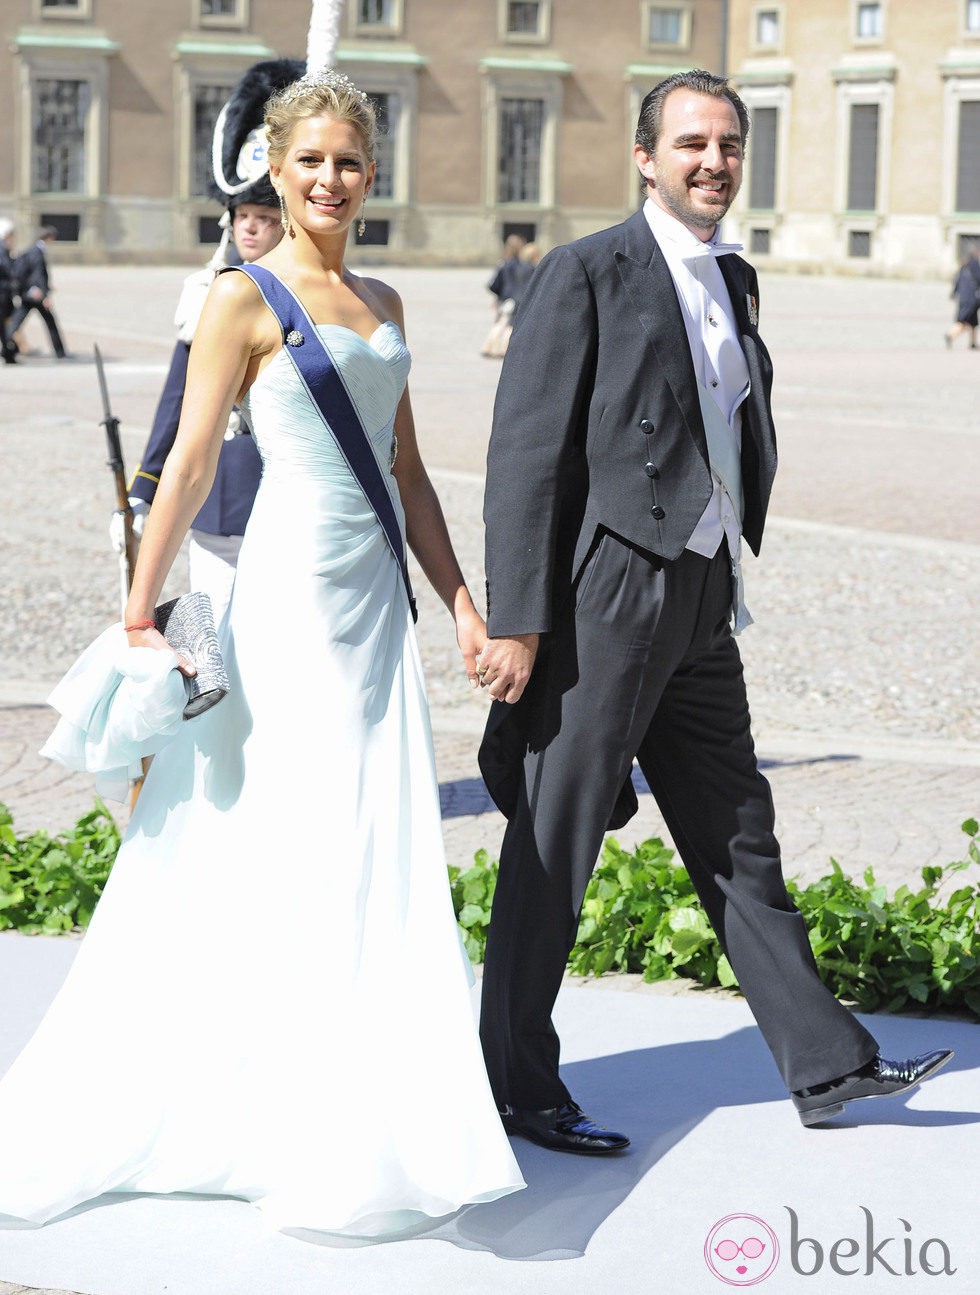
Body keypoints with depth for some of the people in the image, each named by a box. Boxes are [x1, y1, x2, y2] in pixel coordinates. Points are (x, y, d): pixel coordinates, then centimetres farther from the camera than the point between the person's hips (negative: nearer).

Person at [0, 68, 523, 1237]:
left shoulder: (382, 305, 15)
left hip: (376, 594, 7)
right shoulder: (244, 300, -5)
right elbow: (189, 465, -9)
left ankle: (355, 1124, 19)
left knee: (377, 864, 8)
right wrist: (139, 617, -13)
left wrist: (464, 601, 13)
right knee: (282, 855, -1)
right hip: (291, 588, -7)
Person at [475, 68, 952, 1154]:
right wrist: (515, 619, -18)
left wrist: (730, 582, 18)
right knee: (554, 846, 2)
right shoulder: (586, 274, -9)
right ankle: (518, 1085, 13)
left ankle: (825, 1065, 23)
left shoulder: (735, 282, 15)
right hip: (604, 600, -8)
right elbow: (526, 451, -13)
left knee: (738, 840, 14)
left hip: (699, 605, 8)